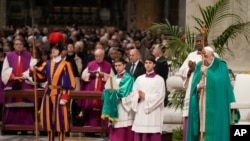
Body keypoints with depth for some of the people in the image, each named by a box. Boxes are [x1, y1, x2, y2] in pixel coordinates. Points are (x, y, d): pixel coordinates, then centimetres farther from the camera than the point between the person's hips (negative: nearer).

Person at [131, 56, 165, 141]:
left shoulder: (159, 79, 0)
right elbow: (133, 93, 11)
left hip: (153, 113, -5)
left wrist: (146, 96, -10)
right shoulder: (139, 79, 14)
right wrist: (139, 96, -11)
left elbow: (160, 96, -7)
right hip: (140, 113, 5)